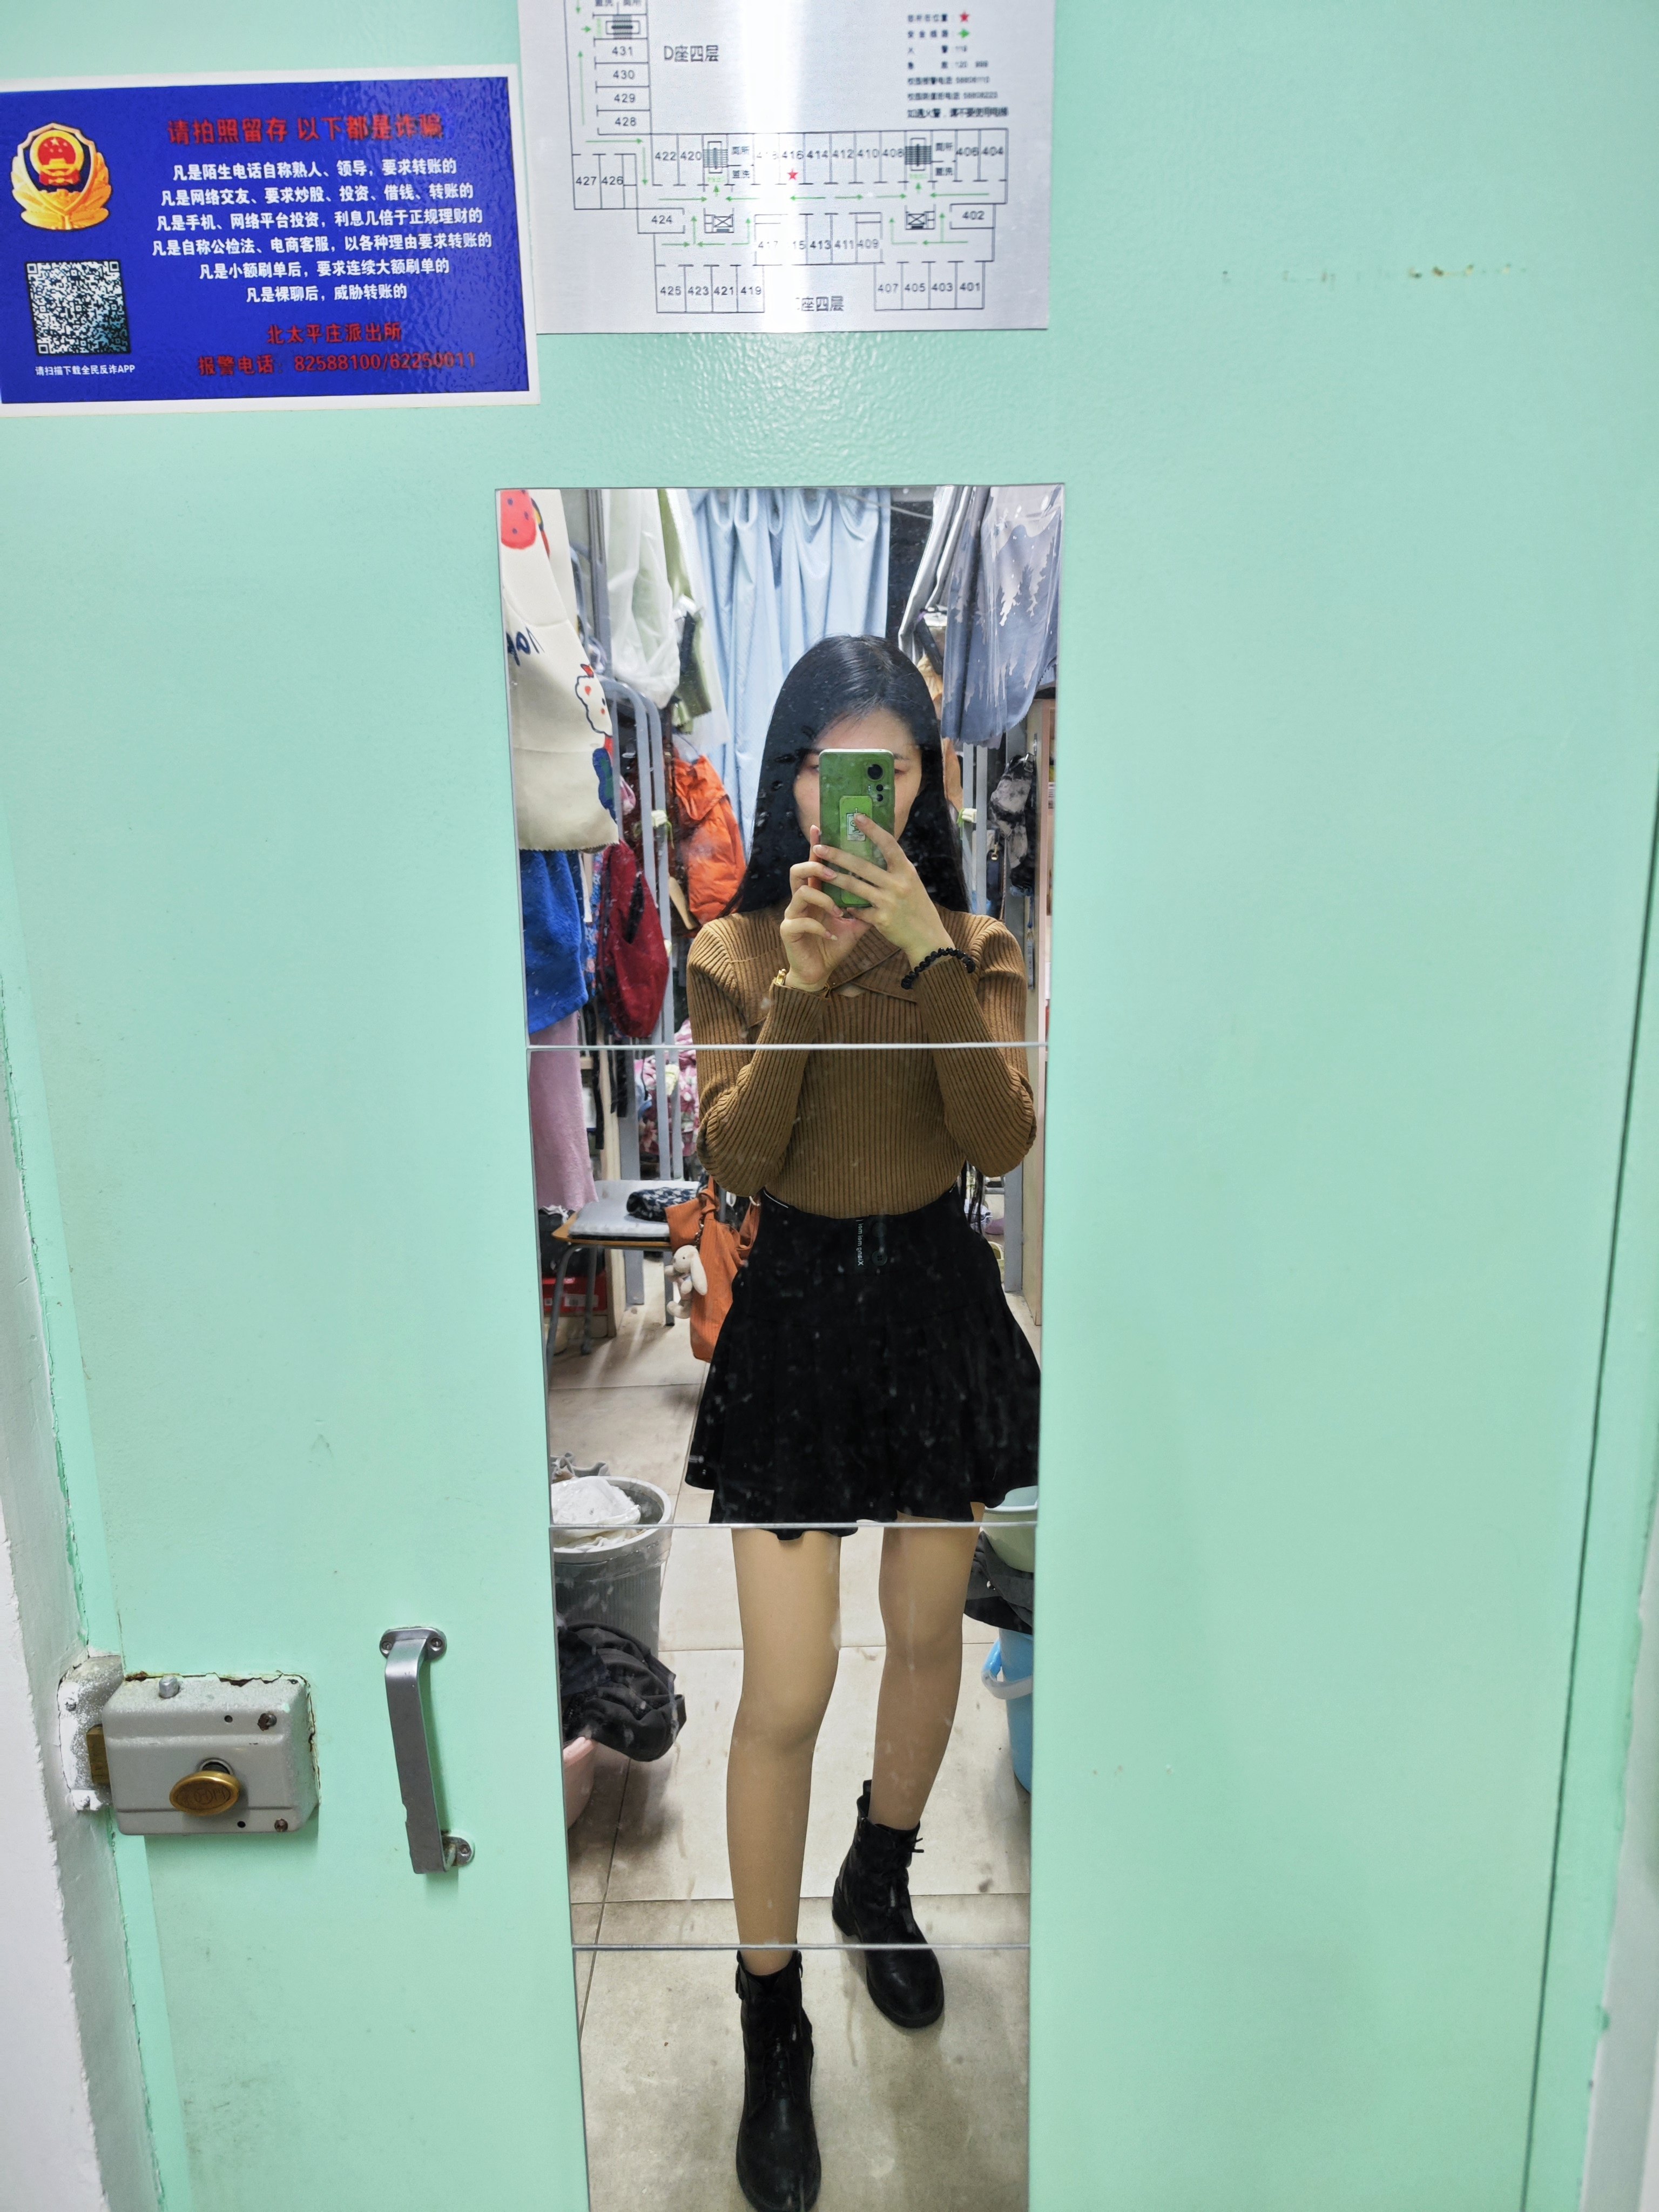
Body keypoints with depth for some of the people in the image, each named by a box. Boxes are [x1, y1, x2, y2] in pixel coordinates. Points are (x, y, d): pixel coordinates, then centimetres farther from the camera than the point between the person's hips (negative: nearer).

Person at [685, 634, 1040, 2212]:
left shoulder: (977, 944, -2)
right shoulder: (733, 952, -4)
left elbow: (1004, 1142, -16)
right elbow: (734, 1162, -15)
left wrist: (926, 955, -24)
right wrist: (798, 987, -24)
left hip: (937, 1303, 2)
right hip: (796, 1315, -2)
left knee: (927, 1632, 19)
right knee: (785, 1696, 0)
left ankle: (881, 1884, 48)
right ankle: (771, 2026, 24)